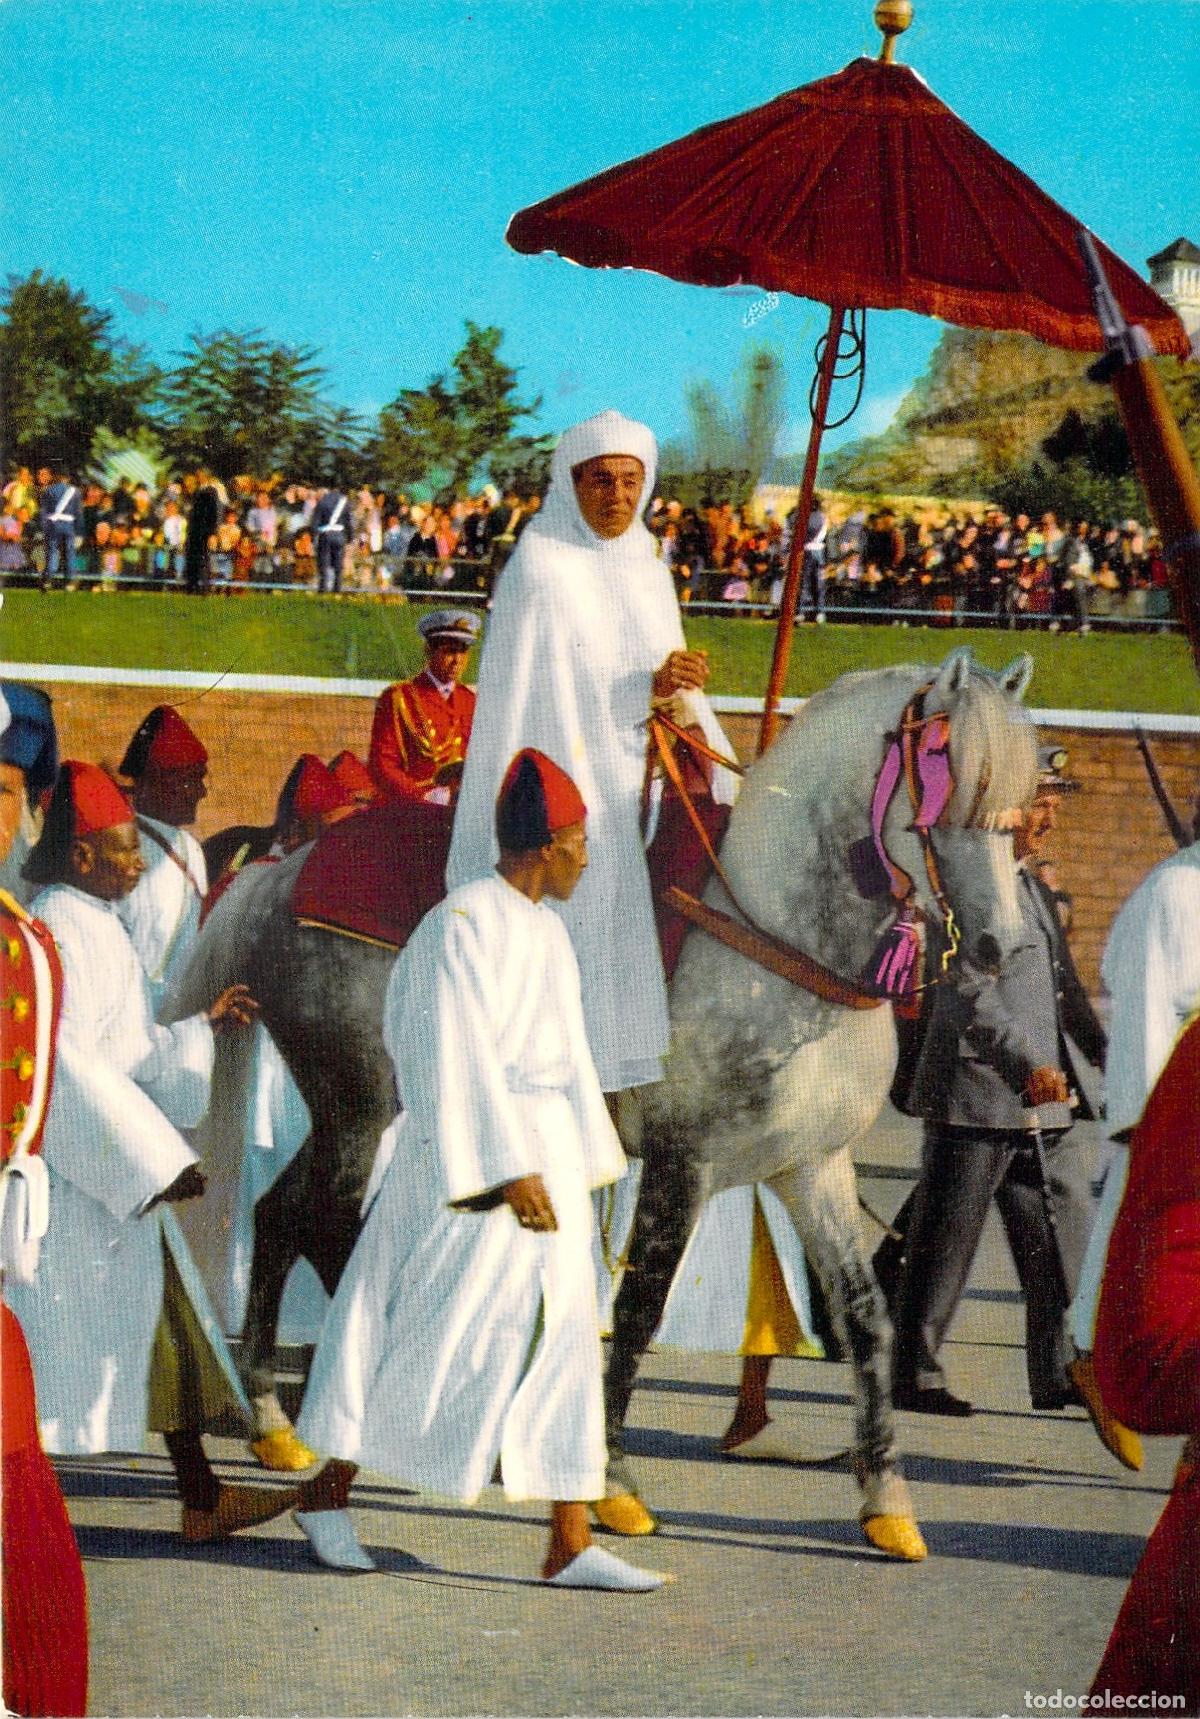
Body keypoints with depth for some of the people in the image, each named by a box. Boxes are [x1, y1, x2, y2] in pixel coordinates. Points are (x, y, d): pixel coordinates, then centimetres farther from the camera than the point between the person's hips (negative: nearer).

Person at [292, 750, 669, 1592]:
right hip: (475, 1151, -9)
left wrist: (584, 1165, 17)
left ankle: (571, 1544, 4)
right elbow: (463, 1058, -20)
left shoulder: (544, 930, 13)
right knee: (440, 1332, -2)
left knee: (565, 1339, 4)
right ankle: (329, 1488, 14)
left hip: (545, 1149, 9)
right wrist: (509, 1170, -24)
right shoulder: (465, 925, -15)